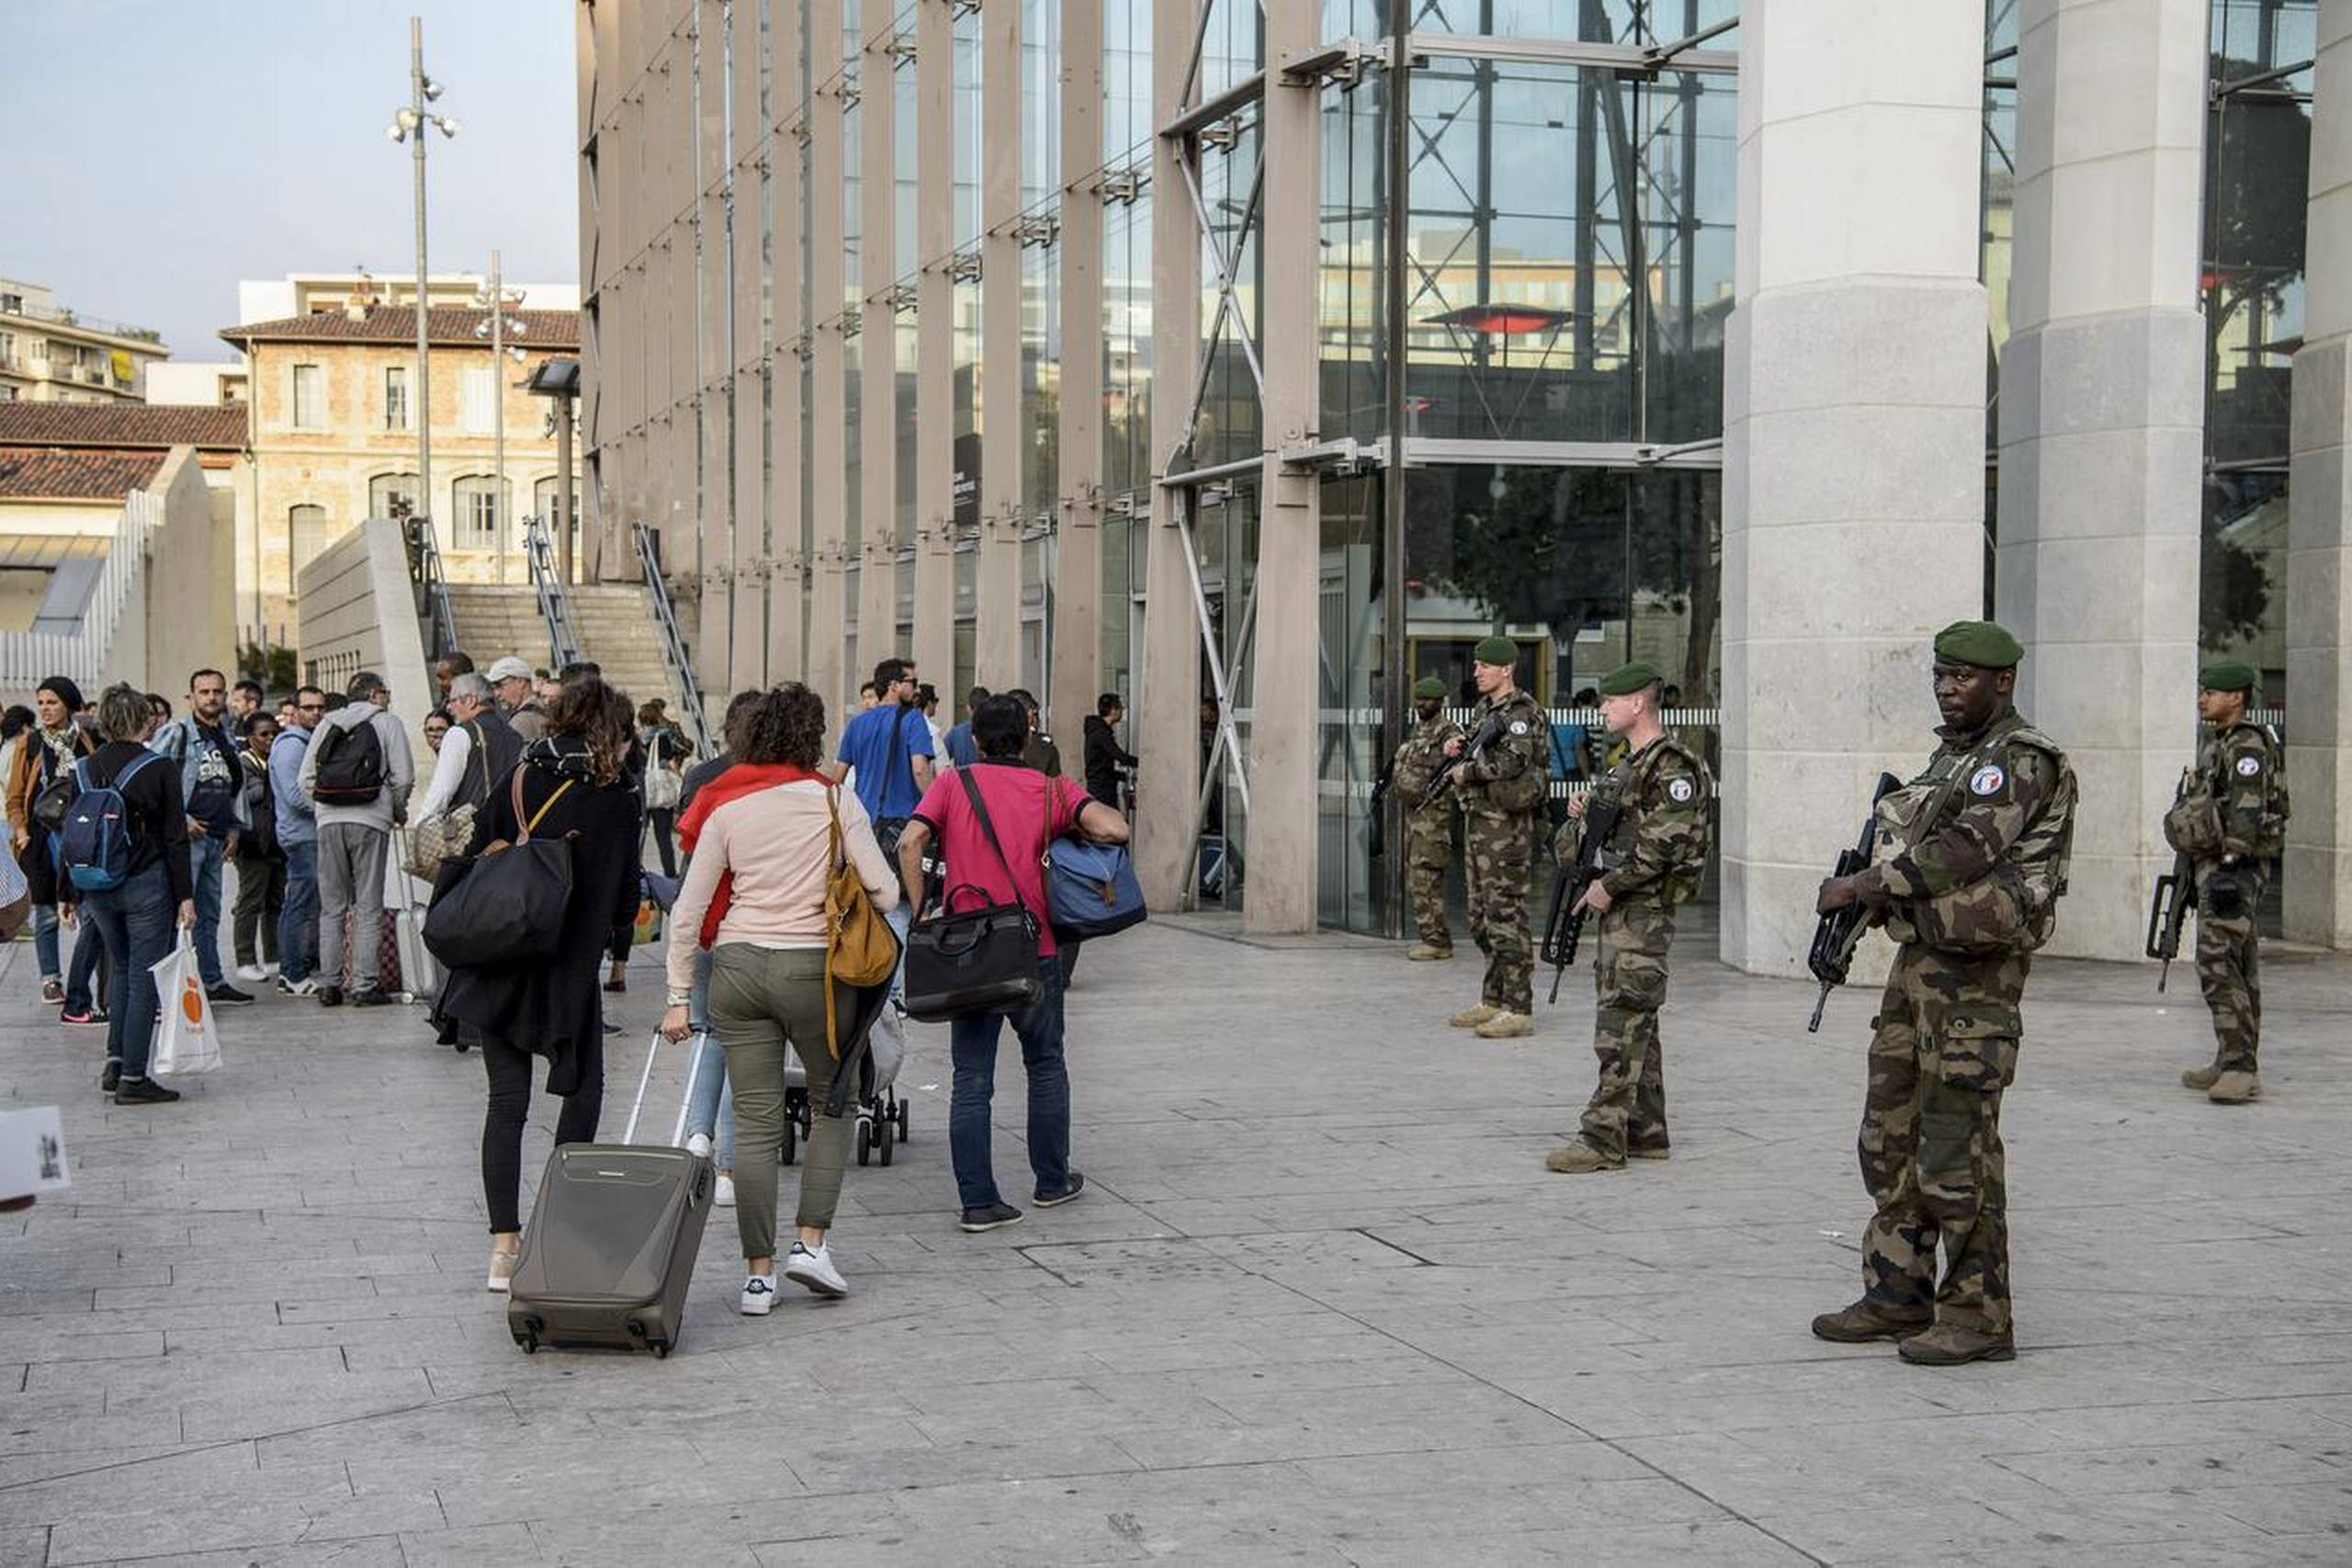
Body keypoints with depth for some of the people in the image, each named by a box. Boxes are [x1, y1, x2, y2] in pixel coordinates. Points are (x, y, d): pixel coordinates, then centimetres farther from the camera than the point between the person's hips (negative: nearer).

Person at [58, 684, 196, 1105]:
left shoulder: (84, 769, 2)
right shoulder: (158, 770, -9)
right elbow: (175, 838, -10)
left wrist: (66, 893, 13)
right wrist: (185, 896, -8)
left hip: (96, 888, 5)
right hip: (146, 887, -5)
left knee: (122, 969, 22)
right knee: (144, 979, 1)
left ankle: (115, 1062, 17)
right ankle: (133, 1079, 1)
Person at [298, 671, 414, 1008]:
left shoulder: (329, 724, 14)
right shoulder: (388, 723, 4)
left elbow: (307, 777, 11)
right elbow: (403, 777, -3)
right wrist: (399, 811, 13)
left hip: (330, 822, 4)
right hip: (370, 821, -4)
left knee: (332, 907, 9)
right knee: (368, 907, -1)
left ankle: (330, 984, 7)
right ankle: (364, 985, -5)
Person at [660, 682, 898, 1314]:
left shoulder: (727, 808, 6)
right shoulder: (834, 799, -1)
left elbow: (687, 914, 3)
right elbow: (885, 892, -6)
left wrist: (680, 996, 8)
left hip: (737, 965, 2)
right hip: (813, 966, -2)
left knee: (755, 1122, 6)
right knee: (835, 1103, 17)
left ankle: (758, 1274, 8)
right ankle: (810, 1241, 7)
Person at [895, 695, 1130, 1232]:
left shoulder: (953, 784, 2)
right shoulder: (1052, 789, 2)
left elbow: (910, 842, -13)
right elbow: (1114, 829, -13)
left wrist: (921, 913, -7)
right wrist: (1070, 832, 6)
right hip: (1034, 950, 0)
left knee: (971, 1078, 3)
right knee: (1045, 1066, 19)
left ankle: (977, 1200, -2)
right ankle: (1052, 1181, 27)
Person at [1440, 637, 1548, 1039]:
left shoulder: (1521, 711, -12)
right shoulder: (1487, 709, 17)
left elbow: (1513, 761, -27)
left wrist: (1467, 771, -15)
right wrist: (1459, 752, 6)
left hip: (1506, 826, -10)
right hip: (1477, 822, 10)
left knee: (1506, 916, -9)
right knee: (1481, 917, 14)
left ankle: (1519, 1010, -7)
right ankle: (1492, 1001, 22)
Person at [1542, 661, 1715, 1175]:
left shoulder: (1672, 767, -15)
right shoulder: (1628, 762, 17)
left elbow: (1664, 844, -22)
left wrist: (1609, 885, -18)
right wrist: (1586, 812, 6)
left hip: (1642, 911, -10)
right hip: (1620, 908, 10)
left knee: (1620, 1026, -10)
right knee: (1635, 1025, 12)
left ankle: (1603, 1140, -10)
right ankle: (1646, 1132, 18)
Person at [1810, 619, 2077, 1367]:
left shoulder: (2021, 761, -12)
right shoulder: (1951, 755, 17)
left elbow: (1962, 851, -22)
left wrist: (1863, 884, -15)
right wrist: (1873, 889, 6)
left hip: (1975, 974, -10)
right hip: (1919, 960, 10)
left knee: (1959, 1147, -7)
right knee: (1889, 1136, 13)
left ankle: (1976, 1315, 1)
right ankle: (1899, 1293, 23)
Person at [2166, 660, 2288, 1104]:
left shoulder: (2246, 746, -13)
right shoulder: (2215, 743, 18)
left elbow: (2247, 813, -22)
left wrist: (2230, 865, -26)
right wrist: (2194, 873, 23)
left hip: (2234, 866, -11)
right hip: (2211, 864, 11)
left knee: (2220, 966, -16)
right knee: (2230, 968, 13)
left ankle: (2242, 1069, -19)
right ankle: (2231, 1060, 17)